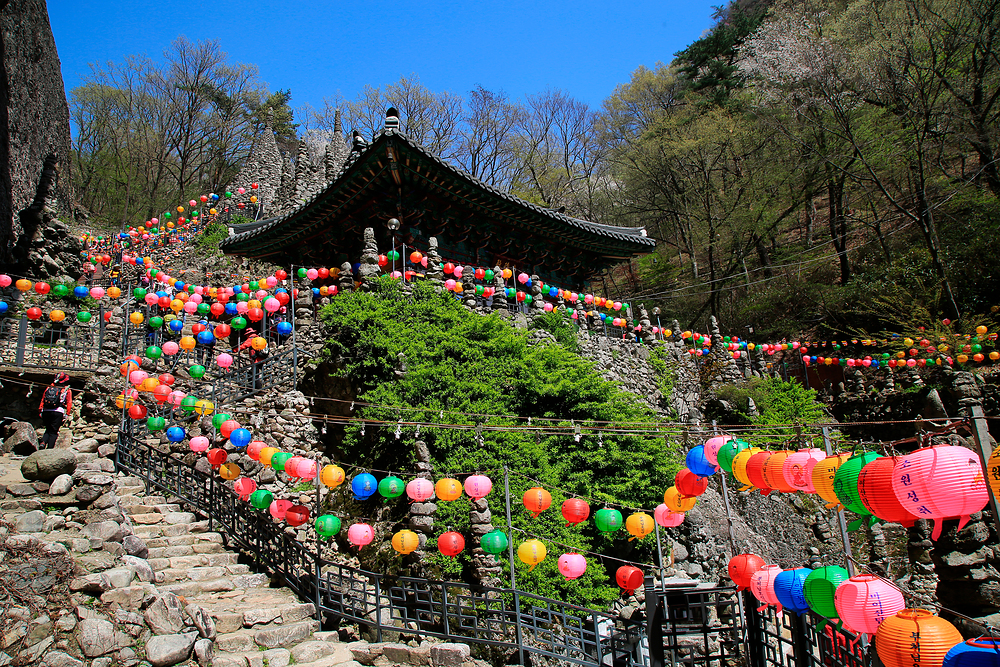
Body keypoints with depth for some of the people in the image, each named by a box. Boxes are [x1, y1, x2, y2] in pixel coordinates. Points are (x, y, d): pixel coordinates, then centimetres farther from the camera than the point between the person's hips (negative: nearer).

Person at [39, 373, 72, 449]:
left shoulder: (48, 388, 20)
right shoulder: (67, 390, 9)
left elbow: (42, 401, 18)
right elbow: (69, 403, 2)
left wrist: (40, 412, 19)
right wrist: (67, 414, 3)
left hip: (46, 411, 4)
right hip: (58, 412, -4)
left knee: (48, 429, 20)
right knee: (53, 432, 3)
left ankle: (43, 442, -5)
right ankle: (49, 449, -5)